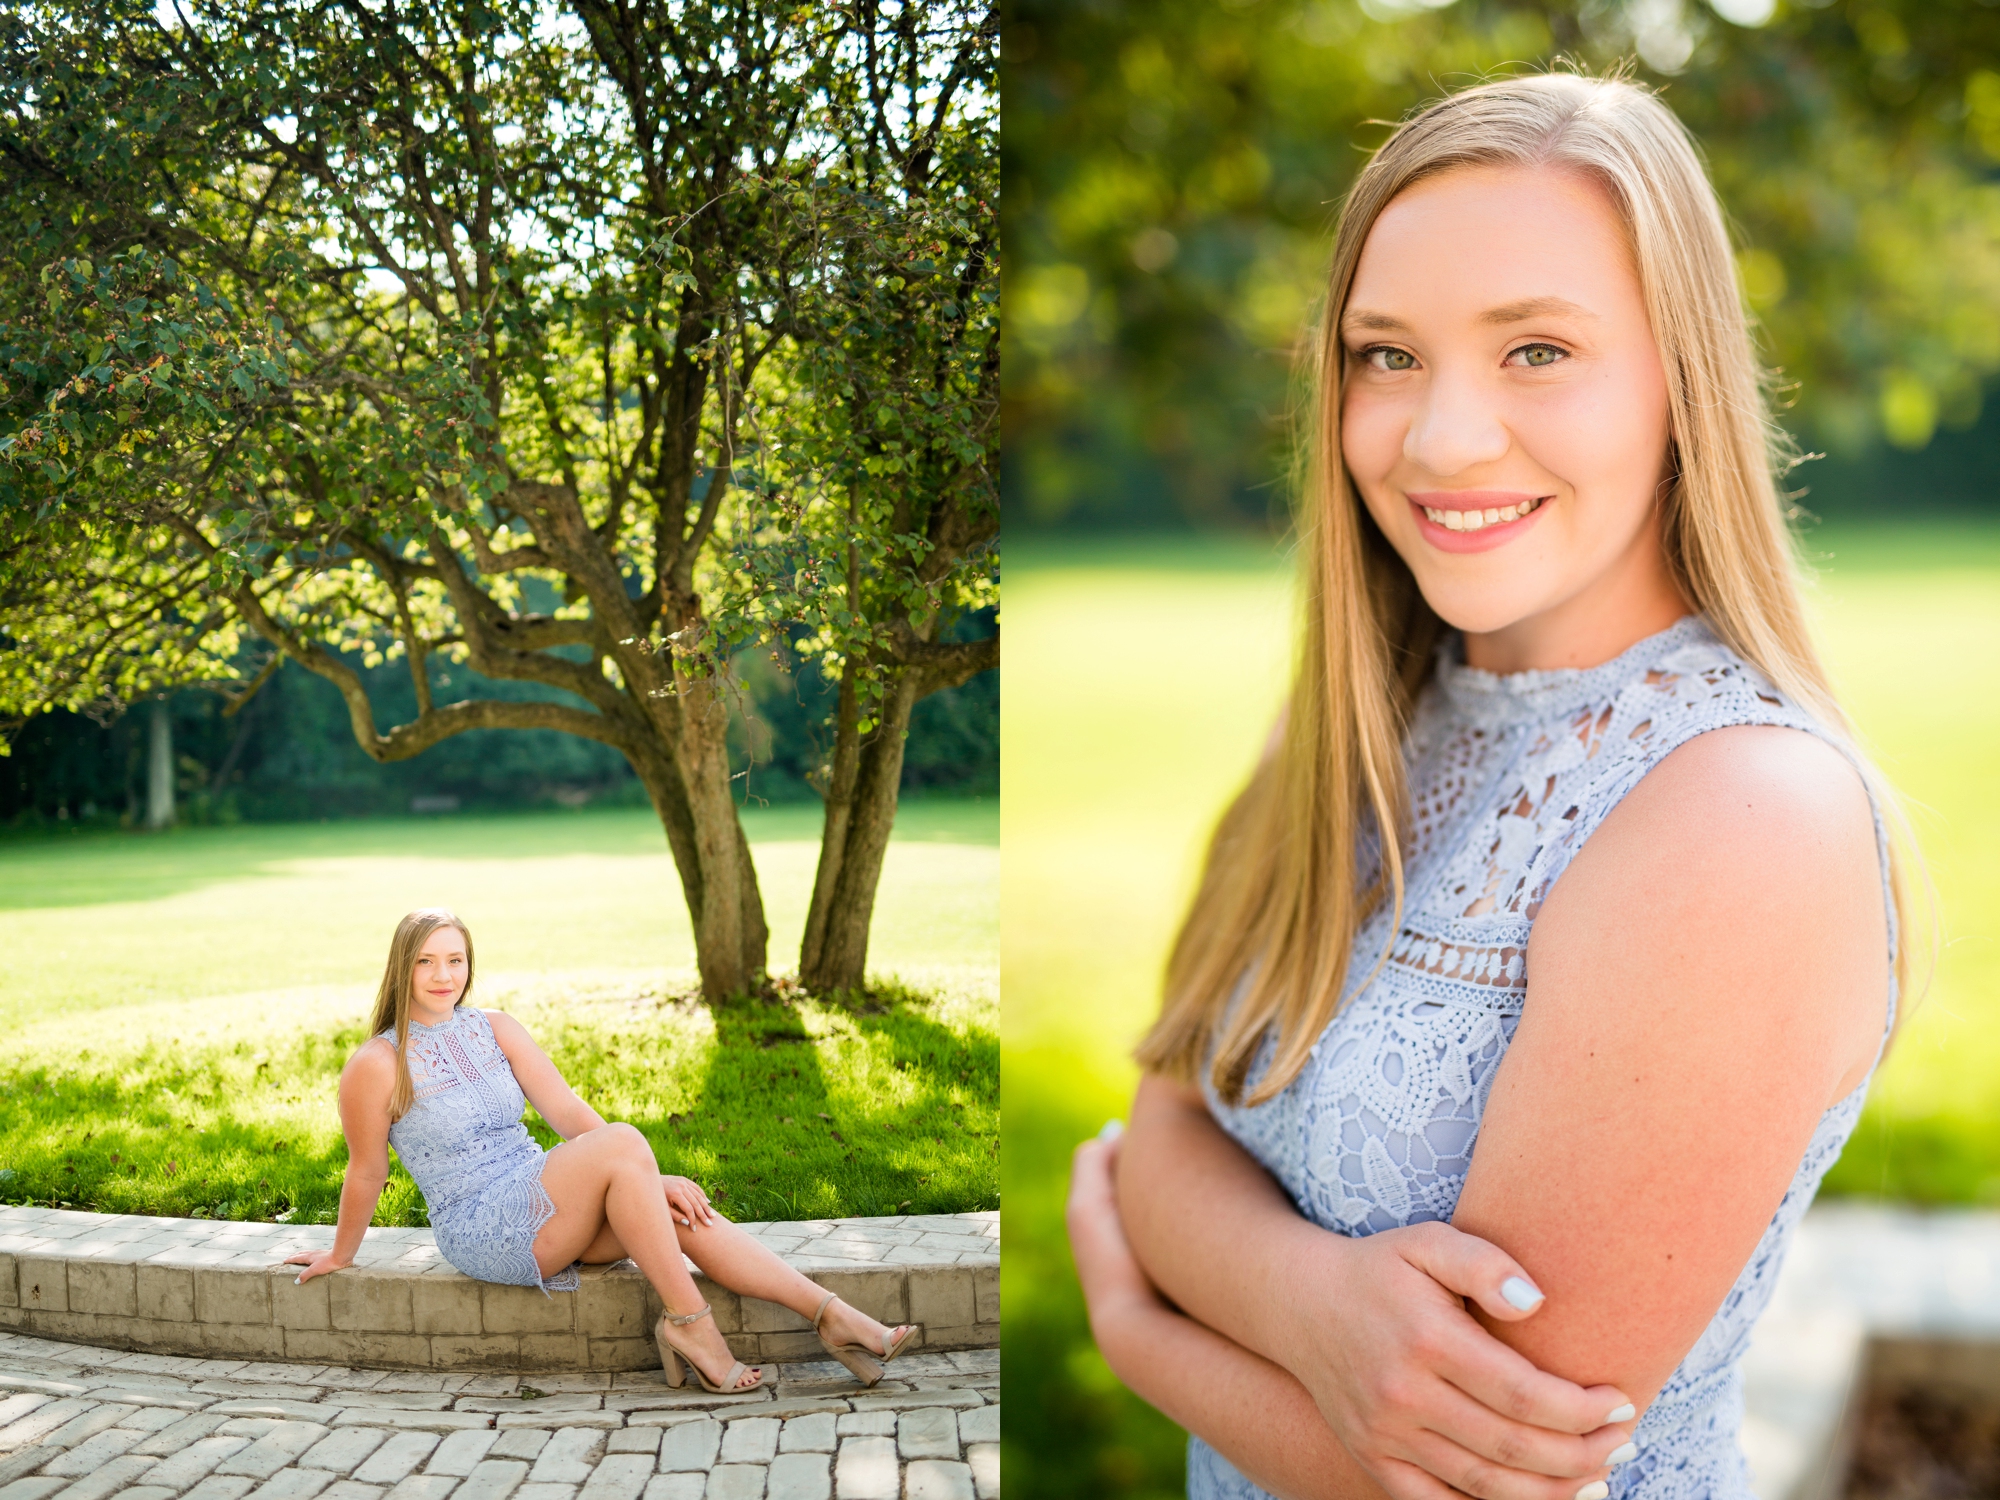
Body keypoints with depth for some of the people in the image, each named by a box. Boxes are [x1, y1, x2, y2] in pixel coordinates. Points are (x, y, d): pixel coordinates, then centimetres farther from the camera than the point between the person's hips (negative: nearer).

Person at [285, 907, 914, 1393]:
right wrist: (340, 1256, 11)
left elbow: (566, 1110, 4)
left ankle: (832, 1316, -26)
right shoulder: (377, 1065, -8)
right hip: (478, 1229, -6)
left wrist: (651, 1179, -6)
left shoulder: (495, 1029, 9)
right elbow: (365, 1173, 3)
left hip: (541, 1202, 6)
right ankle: (687, 1321, -26)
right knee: (623, 1142, -29)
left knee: (680, 1214, -21)